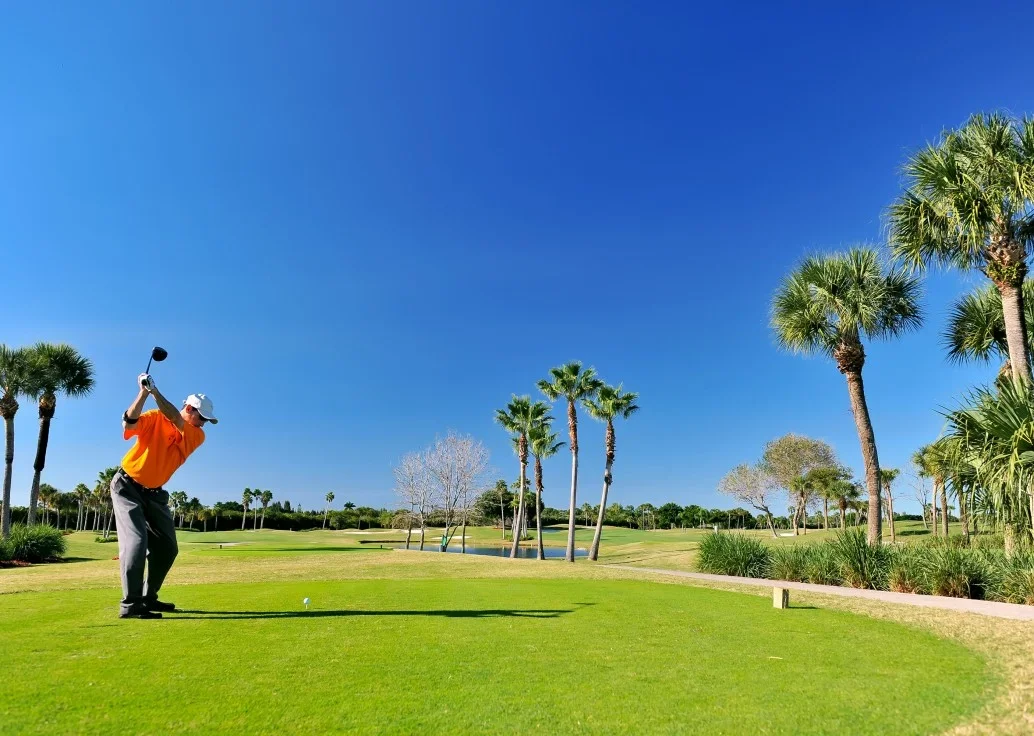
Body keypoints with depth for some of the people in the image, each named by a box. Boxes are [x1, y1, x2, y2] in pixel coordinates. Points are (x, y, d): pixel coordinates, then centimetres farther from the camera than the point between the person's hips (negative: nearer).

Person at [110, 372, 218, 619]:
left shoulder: (197, 436, -6)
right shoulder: (154, 417, -10)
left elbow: (175, 420, -24)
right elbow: (129, 423, -28)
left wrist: (155, 390, -36)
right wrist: (143, 392, -40)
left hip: (154, 493, 6)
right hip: (127, 486, -5)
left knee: (167, 548, 5)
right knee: (136, 541, -19)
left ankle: (148, 597, 20)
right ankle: (130, 605, -17)